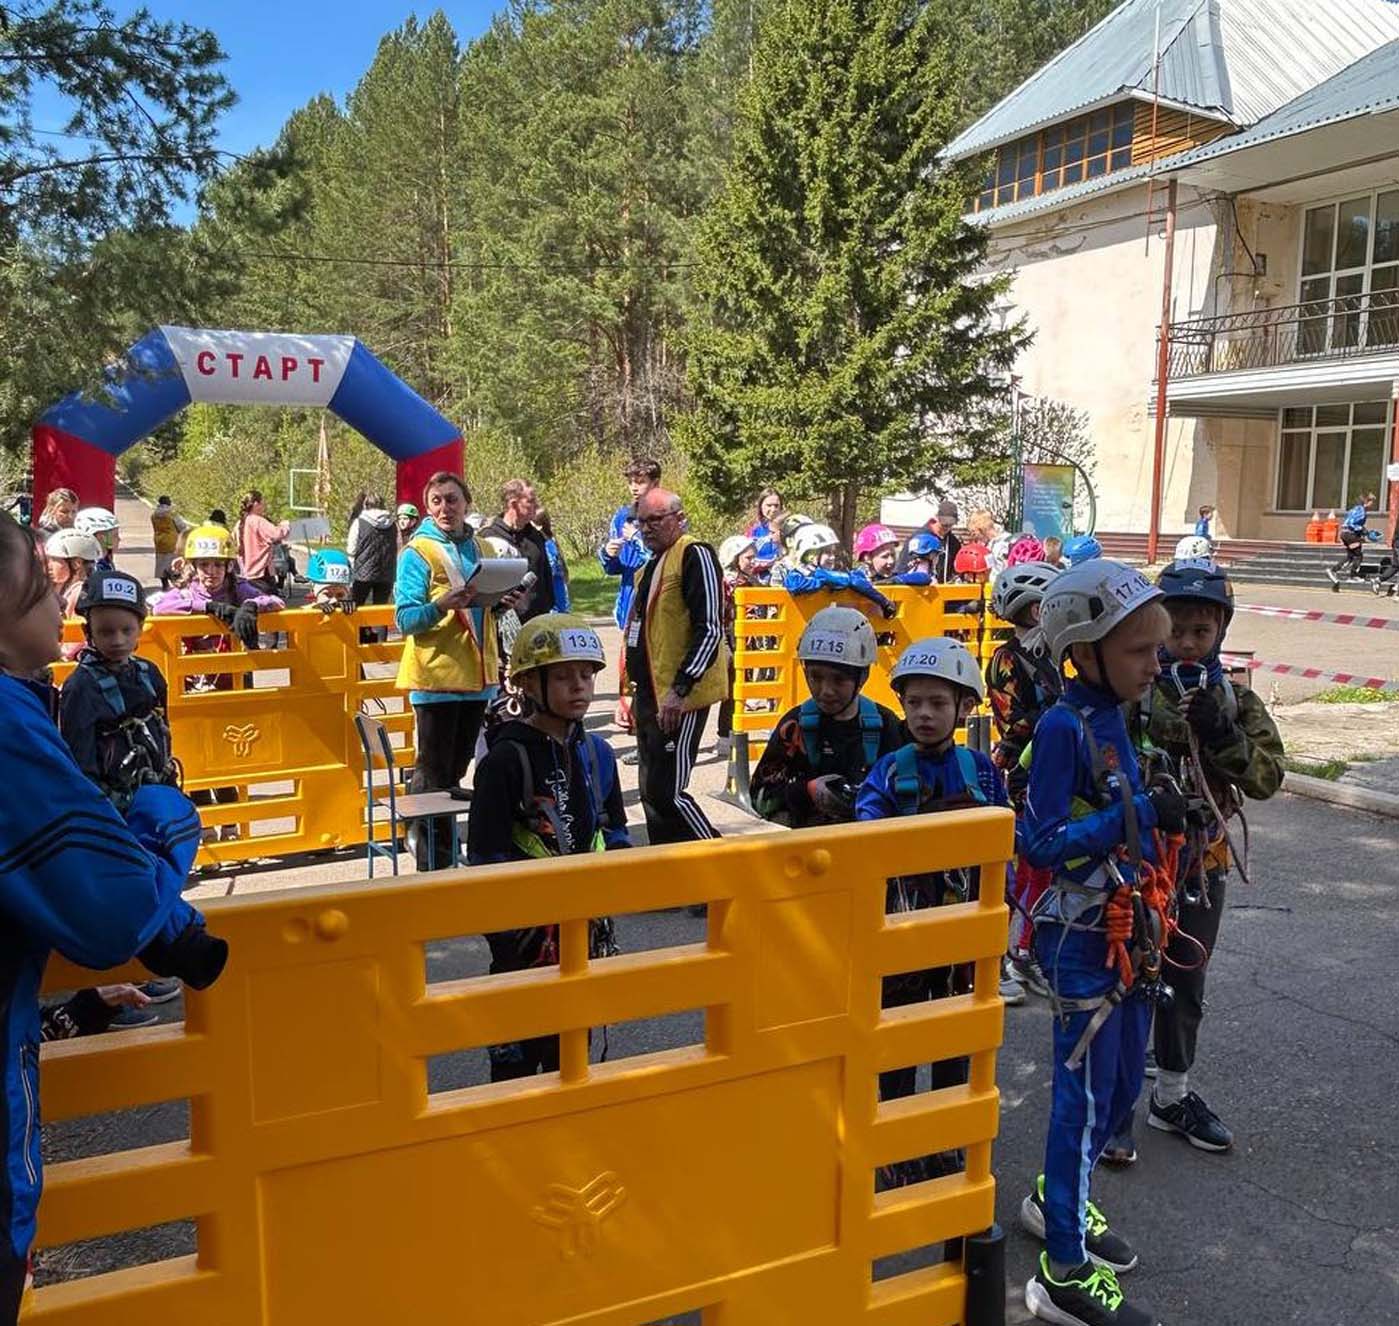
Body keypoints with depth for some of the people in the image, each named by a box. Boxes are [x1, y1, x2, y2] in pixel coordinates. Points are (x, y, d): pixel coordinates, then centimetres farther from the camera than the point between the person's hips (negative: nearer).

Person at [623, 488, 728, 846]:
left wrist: (679, 690, -24)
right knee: (652, 793, 13)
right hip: (650, 696, 10)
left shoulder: (695, 556, -12)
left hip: (679, 699, -10)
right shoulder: (652, 565, 18)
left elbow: (710, 630, -20)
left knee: (666, 793, -9)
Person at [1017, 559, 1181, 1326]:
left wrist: (1158, 808, -3)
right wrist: (1138, 814, -26)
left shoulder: (1112, 718, 4)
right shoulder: (1064, 727, -20)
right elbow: (1041, 844, -23)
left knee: (1122, 1084, 20)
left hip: (1124, 932, 8)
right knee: (1086, 1096, 2)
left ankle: (1056, 1199, 43)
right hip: (1080, 940, -8)